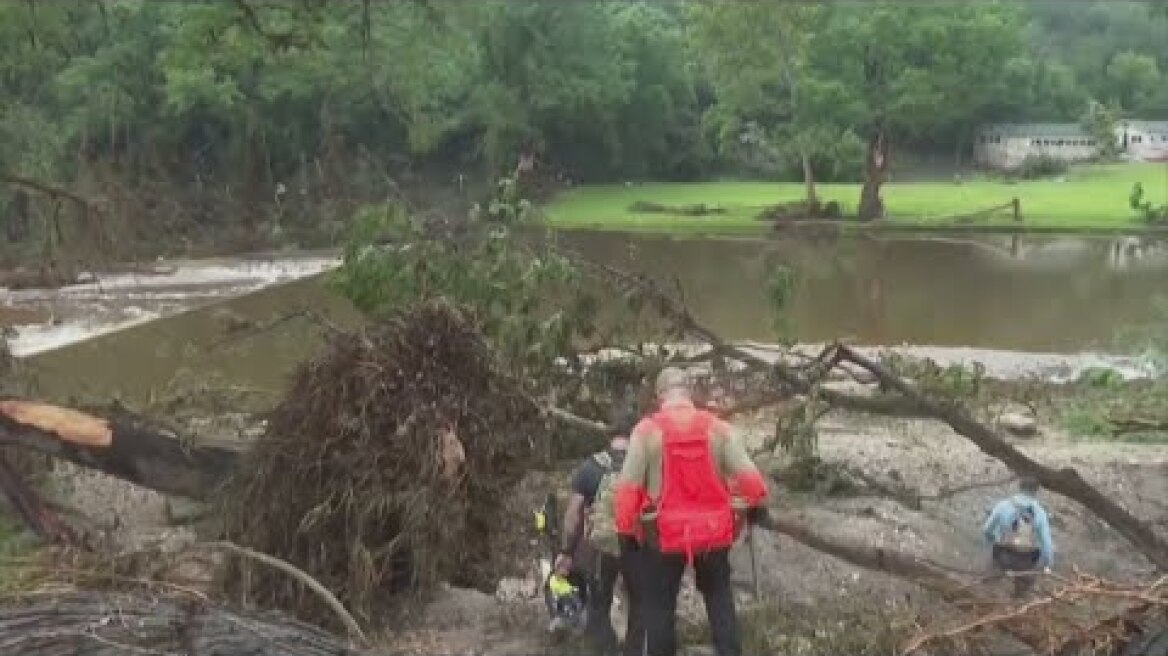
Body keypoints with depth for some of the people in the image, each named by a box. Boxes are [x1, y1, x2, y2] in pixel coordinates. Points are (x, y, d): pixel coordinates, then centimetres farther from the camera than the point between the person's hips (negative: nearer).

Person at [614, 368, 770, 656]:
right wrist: (755, 505, 15)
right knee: (720, 599, 20)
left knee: (659, 607, 12)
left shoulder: (647, 430, -10)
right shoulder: (718, 428, -4)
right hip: (713, 531, 2)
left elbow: (628, 486, -12)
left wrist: (626, 529, 0)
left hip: (664, 534, -2)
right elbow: (749, 477, -6)